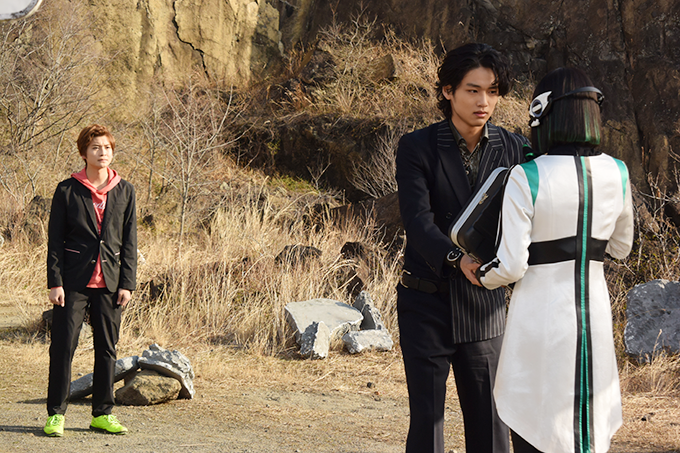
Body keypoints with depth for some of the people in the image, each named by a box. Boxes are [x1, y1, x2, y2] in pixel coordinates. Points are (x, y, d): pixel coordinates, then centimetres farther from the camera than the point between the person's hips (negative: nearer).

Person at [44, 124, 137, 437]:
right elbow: (55, 239, 0)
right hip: (74, 281, -2)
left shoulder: (124, 191, 7)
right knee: (63, 346, -3)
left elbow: (130, 241, 7)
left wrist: (127, 283, 1)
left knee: (107, 349, 7)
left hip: (109, 282, 3)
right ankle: (56, 414, 7)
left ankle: (102, 414, 17)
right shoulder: (67, 190, 0)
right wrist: (55, 282, -7)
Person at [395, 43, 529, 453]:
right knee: (427, 419, 1)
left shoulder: (514, 149, 4)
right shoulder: (417, 147, -4)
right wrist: (457, 259, -34)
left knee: (489, 419, 4)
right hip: (427, 302, -2)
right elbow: (418, 220, -16)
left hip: (485, 307, 2)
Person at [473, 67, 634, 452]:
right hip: (595, 318, 4)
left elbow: (512, 265, -13)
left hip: (539, 321, -4)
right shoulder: (617, 174, 1)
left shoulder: (526, 178, -13)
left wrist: (482, 276, 7)